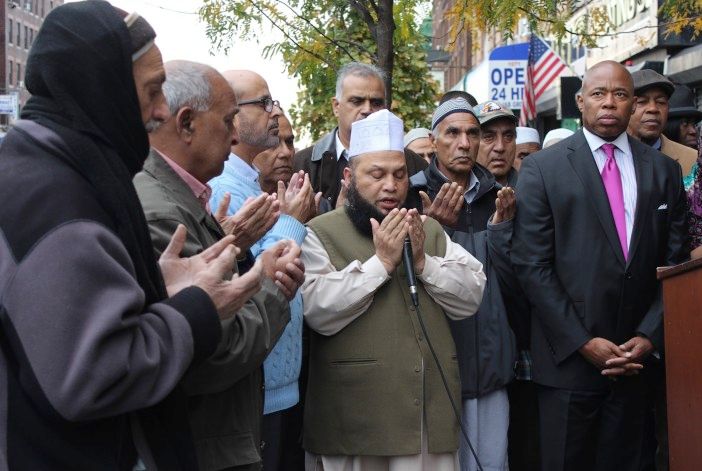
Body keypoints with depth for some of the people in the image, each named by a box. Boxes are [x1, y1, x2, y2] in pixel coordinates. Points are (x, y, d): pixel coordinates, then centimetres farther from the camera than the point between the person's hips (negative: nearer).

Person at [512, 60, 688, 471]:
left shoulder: (664, 171, 9)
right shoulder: (542, 169, -1)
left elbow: (674, 262, 8)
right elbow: (532, 265, -6)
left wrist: (649, 336, -3)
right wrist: (583, 342, -10)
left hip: (639, 358, 3)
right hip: (569, 357, -2)